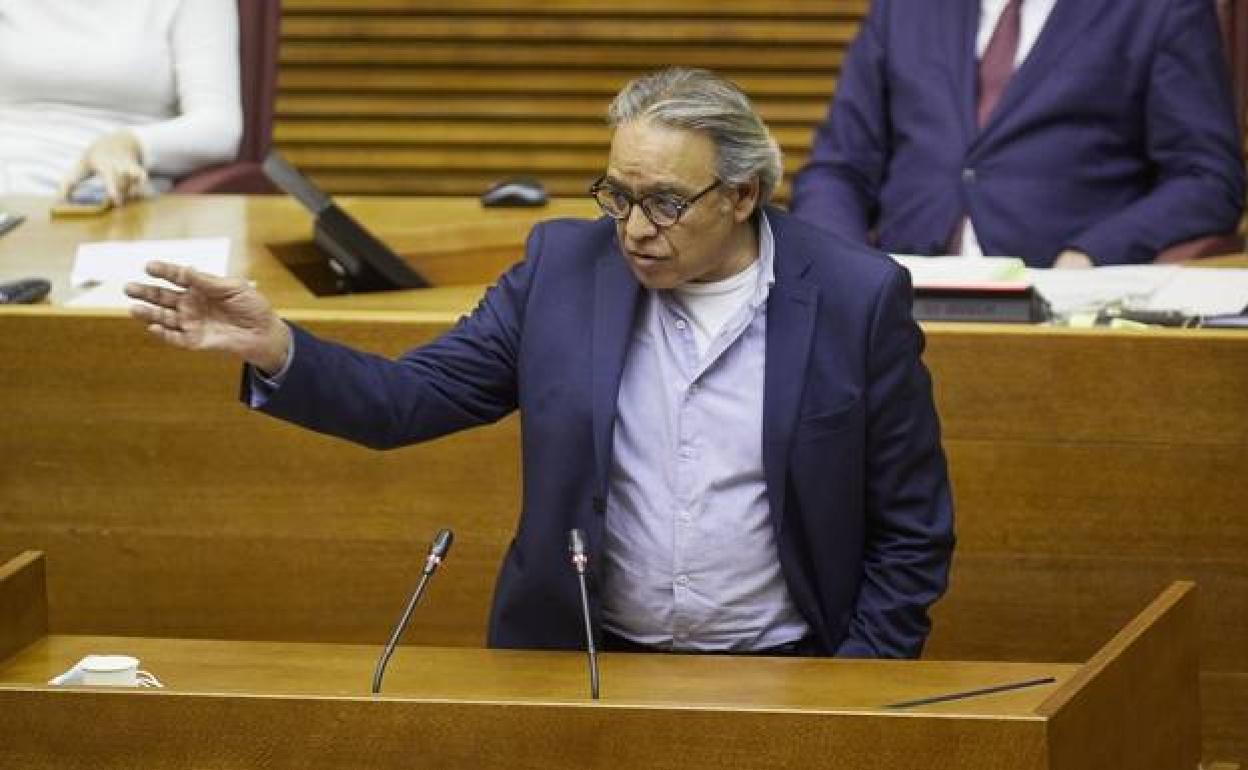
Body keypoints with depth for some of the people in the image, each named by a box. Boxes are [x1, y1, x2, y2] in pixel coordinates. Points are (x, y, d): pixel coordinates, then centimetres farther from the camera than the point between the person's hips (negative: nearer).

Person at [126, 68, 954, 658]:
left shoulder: (858, 299, -5)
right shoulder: (565, 266, 2)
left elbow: (911, 534, 1)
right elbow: (410, 399, 1)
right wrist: (275, 349, -16)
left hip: (779, 679, -2)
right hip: (584, 666, 2)